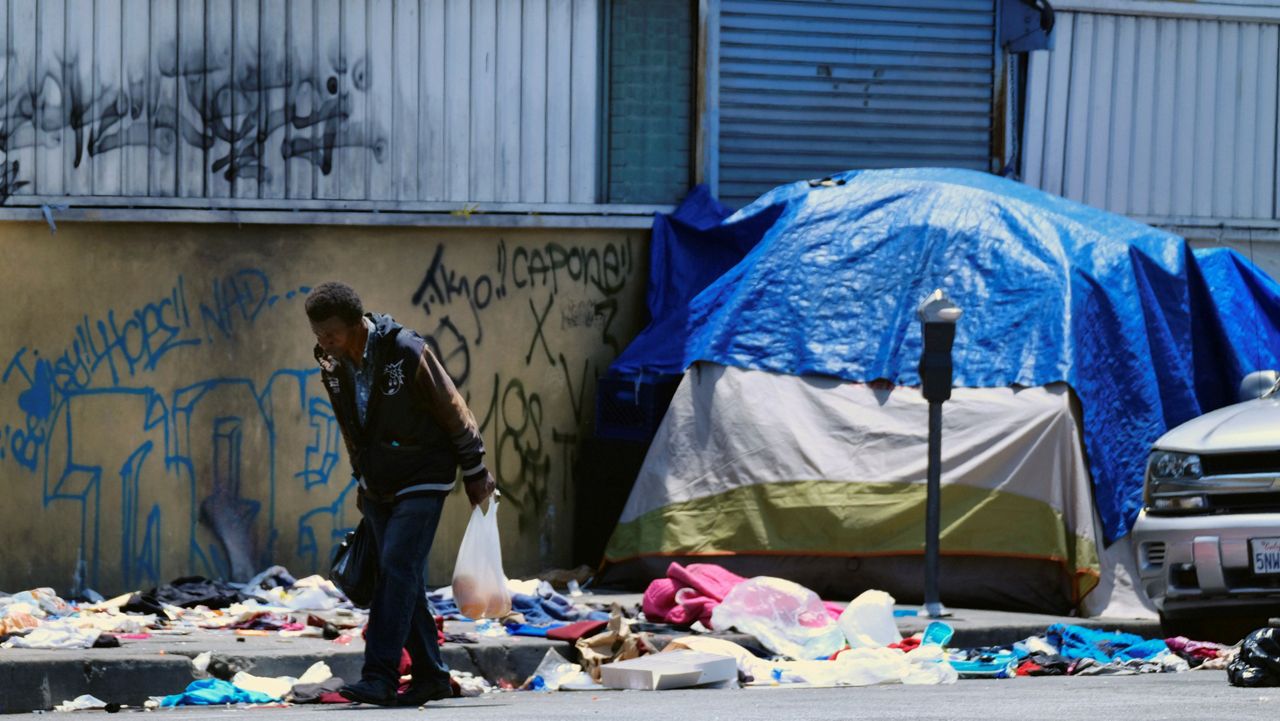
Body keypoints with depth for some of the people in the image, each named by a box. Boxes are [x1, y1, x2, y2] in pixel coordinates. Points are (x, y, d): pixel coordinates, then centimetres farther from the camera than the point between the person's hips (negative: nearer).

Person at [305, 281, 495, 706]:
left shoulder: (406, 353, -22)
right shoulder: (332, 366, -2)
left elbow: (454, 412, -12)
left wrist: (475, 474, -6)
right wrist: (362, 480, 20)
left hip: (423, 482, -7)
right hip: (379, 488, 7)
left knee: (397, 568, -17)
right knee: (403, 579, 6)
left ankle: (379, 678, -22)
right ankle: (430, 676, 14)